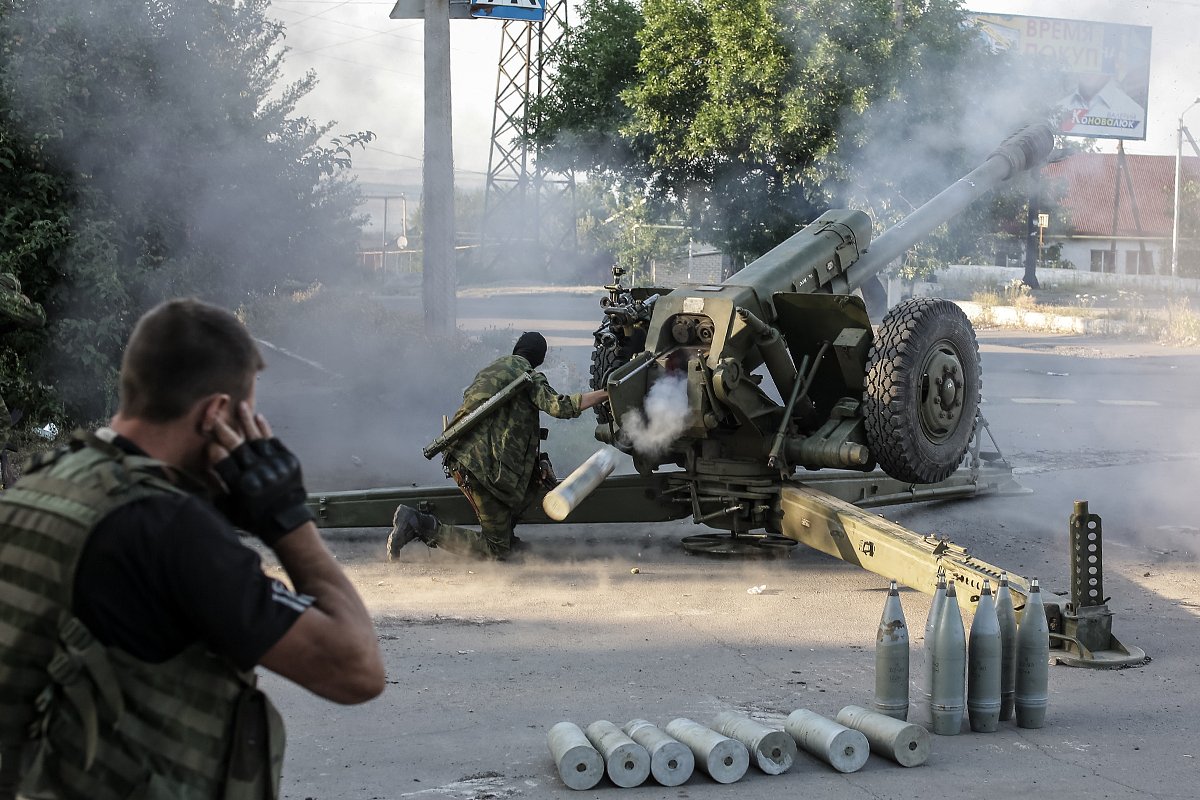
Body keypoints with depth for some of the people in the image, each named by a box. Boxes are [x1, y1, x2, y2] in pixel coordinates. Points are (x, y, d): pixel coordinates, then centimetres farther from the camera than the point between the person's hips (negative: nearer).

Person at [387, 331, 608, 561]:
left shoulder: (492, 368, 22)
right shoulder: (527, 375, -4)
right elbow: (560, 407, -18)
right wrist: (604, 394, -10)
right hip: (480, 468, -9)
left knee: (543, 479, 20)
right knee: (496, 550, -4)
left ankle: (503, 531, 18)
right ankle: (422, 526, -11)